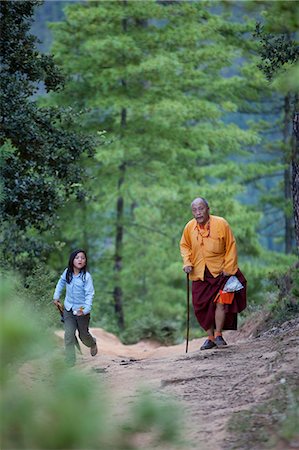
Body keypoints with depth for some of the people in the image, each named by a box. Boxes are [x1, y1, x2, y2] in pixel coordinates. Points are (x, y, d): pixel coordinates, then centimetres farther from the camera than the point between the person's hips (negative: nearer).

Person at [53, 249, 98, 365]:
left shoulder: (86, 276, -18)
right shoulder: (67, 272, -5)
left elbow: (89, 294, -19)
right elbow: (61, 282, 15)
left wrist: (86, 310, -30)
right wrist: (56, 297, 12)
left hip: (82, 310, -3)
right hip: (68, 309, 3)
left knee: (83, 335, 14)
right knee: (69, 334, -8)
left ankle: (92, 344, 50)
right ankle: (70, 361, -3)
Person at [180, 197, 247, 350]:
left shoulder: (221, 224, -13)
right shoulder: (189, 227, -5)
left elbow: (231, 246, -4)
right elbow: (184, 245, 13)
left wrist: (228, 268, -8)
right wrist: (187, 262, -2)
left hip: (220, 272, -3)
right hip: (199, 274, 3)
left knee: (221, 302, -11)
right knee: (203, 306, 4)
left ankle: (218, 335, 1)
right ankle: (210, 337, 15)